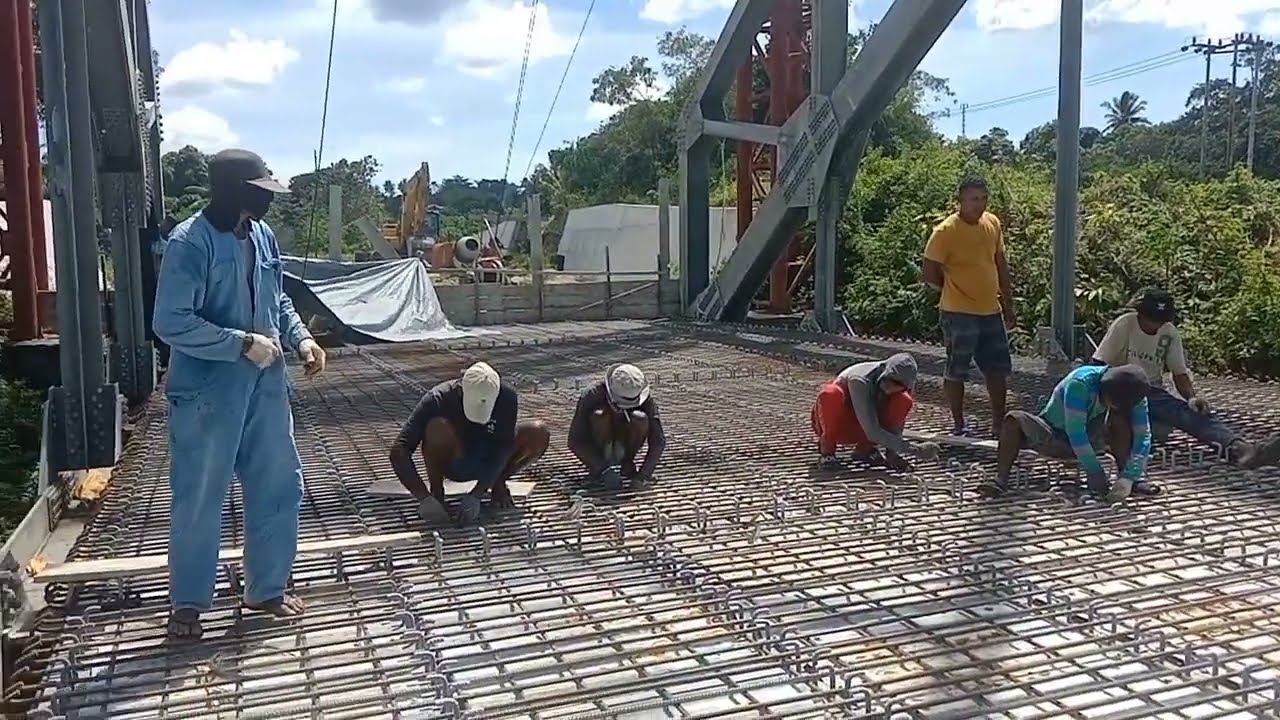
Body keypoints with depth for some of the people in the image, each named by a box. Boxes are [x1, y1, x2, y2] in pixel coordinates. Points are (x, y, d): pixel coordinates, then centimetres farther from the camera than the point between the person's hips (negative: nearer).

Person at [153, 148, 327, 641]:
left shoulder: (261, 235, 5)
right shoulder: (189, 243, -16)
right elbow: (171, 322, -21)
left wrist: (300, 338, 0)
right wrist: (244, 344, -20)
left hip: (264, 388, 7)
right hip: (206, 393, -7)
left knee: (278, 487, 12)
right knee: (199, 501, 6)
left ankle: (267, 588, 29)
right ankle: (187, 602, 24)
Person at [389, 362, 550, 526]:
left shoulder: (507, 398, -25)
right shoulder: (438, 399, -30)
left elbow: (500, 452, -25)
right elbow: (399, 451, -33)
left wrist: (475, 496, -34)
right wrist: (425, 499, -42)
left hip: (487, 462, 2)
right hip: (452, 463, -2)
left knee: (539, 434, -23)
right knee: (438, 426, -36)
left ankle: (498, 484, 1)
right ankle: (436, 491, -12)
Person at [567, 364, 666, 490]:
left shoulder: (646, 399, -23)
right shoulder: (591, 396, -29)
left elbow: (658, 440, -23)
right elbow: (575, 441, -29)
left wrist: (644, 473, -35)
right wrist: (603, 469, -36)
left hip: (625, 443, 2)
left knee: (640, 418, -29)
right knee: (599, 415, -33)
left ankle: (626, 462, -6)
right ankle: (598, 468, -14)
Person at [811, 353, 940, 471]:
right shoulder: (860, 381, -34)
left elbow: (895, 419, -8)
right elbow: (872, 432, -38)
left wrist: (892, 453, -21)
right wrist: (914, 449, -40)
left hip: (857, 430, 5)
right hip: (828, 421, -5)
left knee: (904, 401, -20)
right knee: (831, 393, -40)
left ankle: (865, 448, -3)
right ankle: (826, 447, -13)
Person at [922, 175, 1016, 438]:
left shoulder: (993, 223, 7)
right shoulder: (945, 231, -14)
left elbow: (1000, 264, 15)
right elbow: (931, 274, -11)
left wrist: (1008, 304, 15)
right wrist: (957, 290, 0)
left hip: (991, 310, 7)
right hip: (959, 313, -7)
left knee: (999, 368, 12)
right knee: (957, 370, 3)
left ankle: (999, 423, 25)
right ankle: (959, 426, 14)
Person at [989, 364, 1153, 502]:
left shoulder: (1132, 394, -18)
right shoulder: (1079, 383, -33)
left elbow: (1143, 436, -21)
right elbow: (1074, 432, -35)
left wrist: (1128, 478, -35)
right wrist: (1096, 475, -35)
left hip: (1090, 438, 3)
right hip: (1053, 437, -3)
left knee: (1120, 418, -24)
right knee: (1014, 419, -31)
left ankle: (1136, 481, -20)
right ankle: (1000, 481, -38)